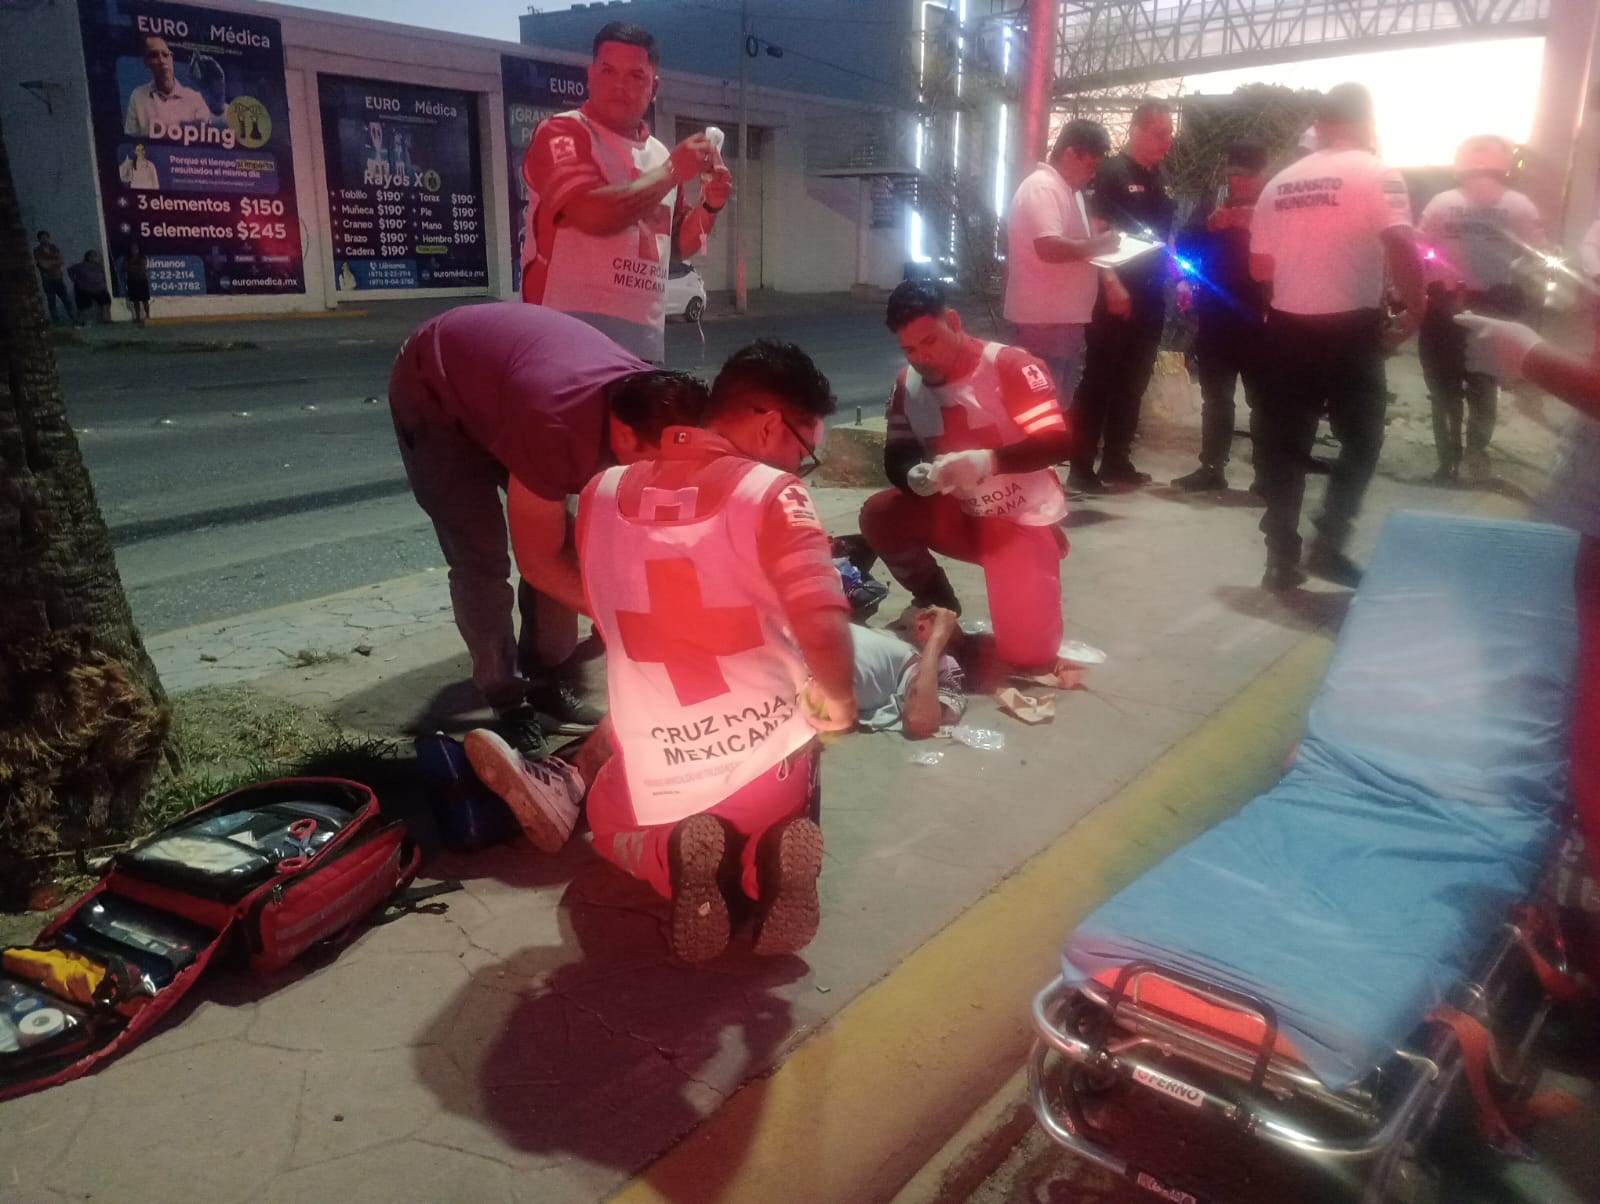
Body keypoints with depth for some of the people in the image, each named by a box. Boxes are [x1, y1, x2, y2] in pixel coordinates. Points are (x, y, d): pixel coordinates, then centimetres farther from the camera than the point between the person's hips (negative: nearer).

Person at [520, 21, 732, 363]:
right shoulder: (563, 132, -3)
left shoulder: (659, 155, 17)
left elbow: (678, 244, 26)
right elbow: (593, 213, -21)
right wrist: (673, 172, -11)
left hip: (646, 337, 7)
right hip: (571, 332, -7)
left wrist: (708, 206, 6)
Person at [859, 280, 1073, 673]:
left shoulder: (1008, 364, -18)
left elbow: (1059, 442, -23)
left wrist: (989, 460, -39)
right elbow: (895, 457, 0)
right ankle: (938, 604, 3)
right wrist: (912, 475, -25)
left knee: (1026, 651, -17)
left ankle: (1027, 587, 20)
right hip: (961, 516, 5)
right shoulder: (907, 384, -2)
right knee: (879, 514, -22)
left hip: (1023, 520, -5)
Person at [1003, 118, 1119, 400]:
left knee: (1059, 402, 17)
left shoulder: (1067, 188, 17)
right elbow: (1049, 248, -28)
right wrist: (1098, 244, -15)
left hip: (1065, 316, 10)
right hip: (1044, 318, -10)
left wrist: (1100, 242, 8)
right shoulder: (1041, 187, -15)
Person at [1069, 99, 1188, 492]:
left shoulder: (1160, 179, 16)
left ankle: (1116, 462, 17)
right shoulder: (1111, 172, -7)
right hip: (1115, 294, -8)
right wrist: (1112, 285, -22)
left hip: (1150, 295, 8)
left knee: (1133, 383, 10)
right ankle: (1080, 467, -4)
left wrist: (1178, 278, 12)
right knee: (1098, 381, -7)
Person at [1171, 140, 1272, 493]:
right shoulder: (1210, 206, 12)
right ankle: (1211, 467, 17)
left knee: (1262, 399, -2)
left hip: (1259, 321, -3)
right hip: (1214, 319, 3)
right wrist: (1209, 226, -15)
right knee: (1215, 398, 9)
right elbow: (1183, 248, 1)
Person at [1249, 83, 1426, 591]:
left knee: (1285, 444, 9)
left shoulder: (1280, 182, 9)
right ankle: (1328, 544, 2)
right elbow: (1401, 248, -18)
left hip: (1287, 328, 4)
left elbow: (1259, 267, 11)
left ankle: (1282, 557, 9)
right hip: (1350, 328, -4)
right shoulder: (1377, 174, -5)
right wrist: (1415, 309, -5)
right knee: (1360, 440, 11)